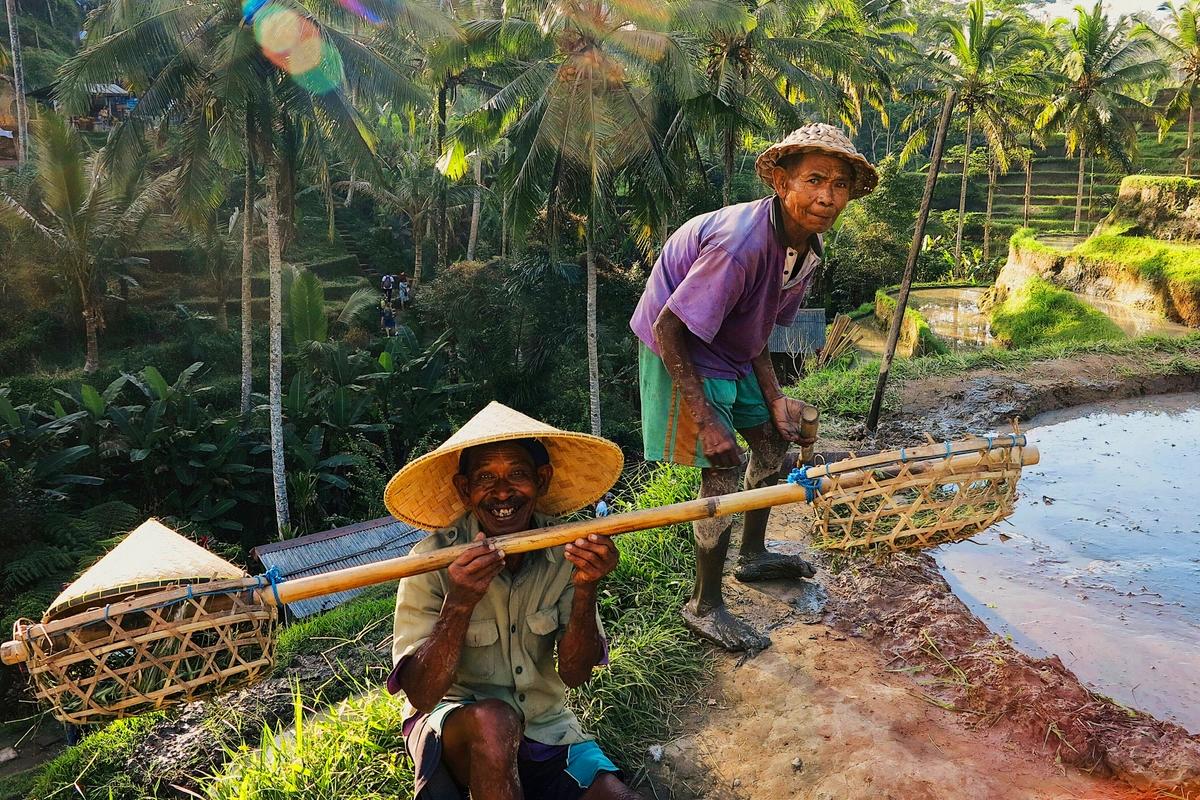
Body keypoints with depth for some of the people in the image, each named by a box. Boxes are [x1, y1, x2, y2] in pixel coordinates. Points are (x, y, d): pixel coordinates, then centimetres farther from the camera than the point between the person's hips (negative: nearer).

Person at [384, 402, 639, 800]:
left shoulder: (566, 550, -11)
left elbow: (574, 675, -10)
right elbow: (422, 695, -21)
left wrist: (585, 590, -27)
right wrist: (459, 604, -36)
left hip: (543, 726, 3)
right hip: (450, 729, -2)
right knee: (493, 718, -34)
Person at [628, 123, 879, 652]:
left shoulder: (808, 246, -4)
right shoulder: (743, 242, -33)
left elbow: (758, 328, 6)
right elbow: (669, 329, -30)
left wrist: (775, 399, -2)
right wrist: (704, 418, -29)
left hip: (731, 351, 9)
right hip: (679, 351, -9)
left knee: (773, 439, 17)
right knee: (723, 469, -9)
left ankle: (753, 555, 40)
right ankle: (703, 607, 9)